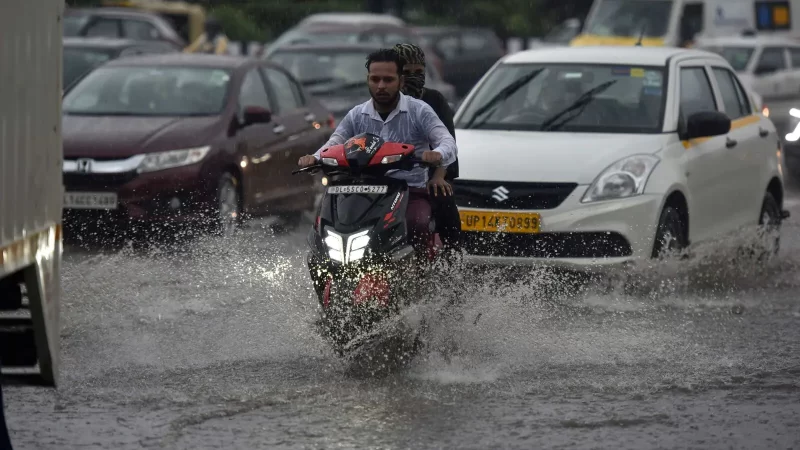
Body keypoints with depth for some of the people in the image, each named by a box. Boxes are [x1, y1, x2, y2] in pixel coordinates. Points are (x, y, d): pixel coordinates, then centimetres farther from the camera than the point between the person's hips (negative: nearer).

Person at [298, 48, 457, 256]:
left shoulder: (418, 111, 2)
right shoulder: (357, 116, 13)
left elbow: (448, 143, -8)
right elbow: (332, 146, 6)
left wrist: (437, 154, -34)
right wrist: (314, 159, -18)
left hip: (412, 193, -3)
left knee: (418, 224, -36)